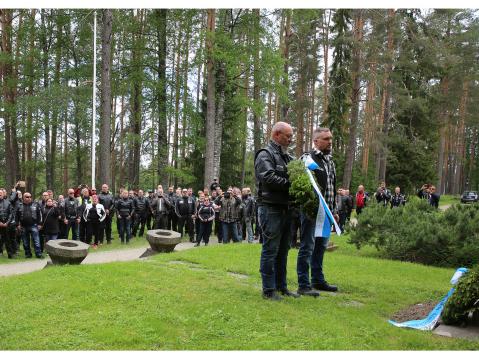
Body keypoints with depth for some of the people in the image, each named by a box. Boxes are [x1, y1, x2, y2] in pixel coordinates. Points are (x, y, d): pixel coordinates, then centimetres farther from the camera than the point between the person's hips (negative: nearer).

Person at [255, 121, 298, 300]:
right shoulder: (265, 155, -7)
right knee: (270, 250, -3)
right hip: (271, 209, -9)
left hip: (285, 210, 9)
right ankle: (269, 290, 4)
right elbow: (269, 178, -22)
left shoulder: (286, 157, 20)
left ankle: (281, 286, 24)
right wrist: (290, 184, -15)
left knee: (283, 250, 14)